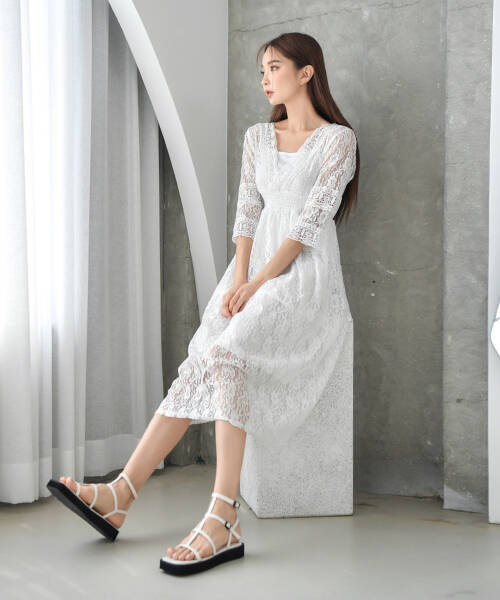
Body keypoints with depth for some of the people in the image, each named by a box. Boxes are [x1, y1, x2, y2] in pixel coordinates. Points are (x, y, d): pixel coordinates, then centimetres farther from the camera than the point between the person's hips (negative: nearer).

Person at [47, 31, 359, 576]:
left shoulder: (338, 138, 1)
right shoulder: (257, 137, 19)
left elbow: (312, 216, -9)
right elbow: (248, 211, 10)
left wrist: (259, 282, -16)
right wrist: (239, 277, -6)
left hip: (305, 276, -5)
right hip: (254, 268, 6)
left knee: (227, 353, -29)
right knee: (197, 367, -14)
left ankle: (224, 521, -30)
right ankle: (120, 495, -20)